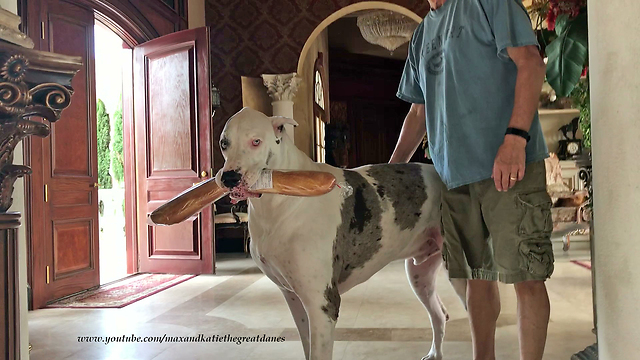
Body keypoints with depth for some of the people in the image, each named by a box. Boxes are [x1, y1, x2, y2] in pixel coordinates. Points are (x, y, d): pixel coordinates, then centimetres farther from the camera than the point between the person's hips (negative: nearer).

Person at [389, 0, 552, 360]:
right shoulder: (423, 34, 22)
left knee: (525, 276, -4)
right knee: (478, 276, 13)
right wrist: (391, 171, 17)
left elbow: (531, 62, -9)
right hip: (453, 172, 7)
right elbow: (419, 111, 24)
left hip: (509, 165, -6)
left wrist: (515, 137, -22)